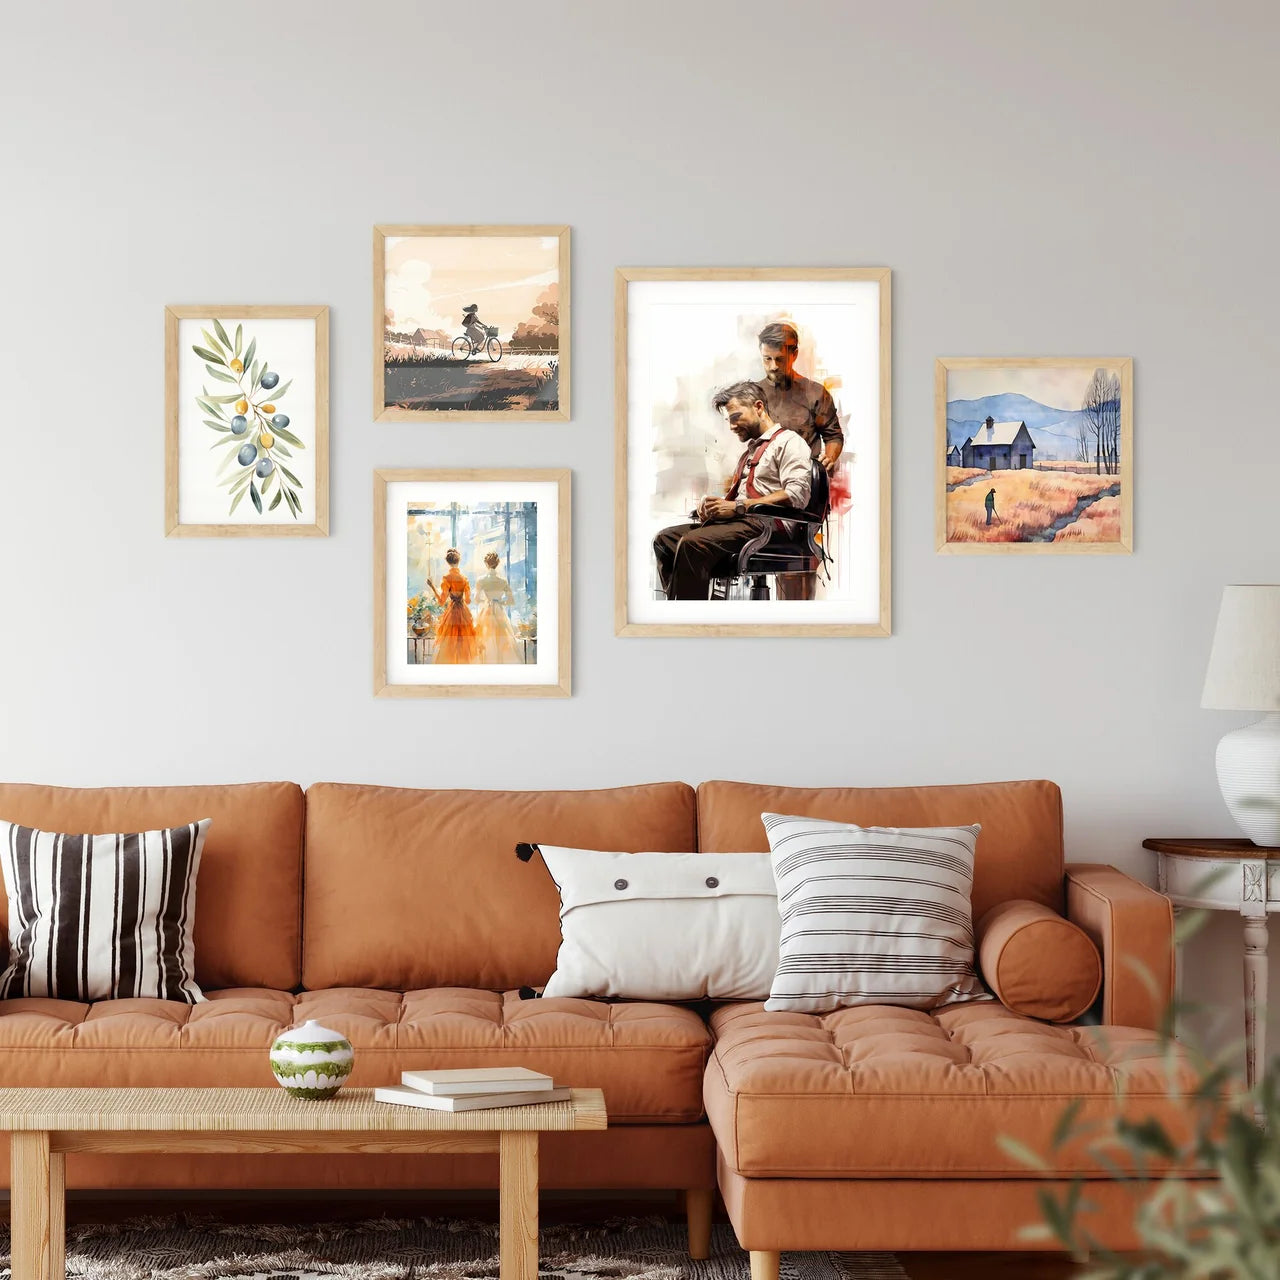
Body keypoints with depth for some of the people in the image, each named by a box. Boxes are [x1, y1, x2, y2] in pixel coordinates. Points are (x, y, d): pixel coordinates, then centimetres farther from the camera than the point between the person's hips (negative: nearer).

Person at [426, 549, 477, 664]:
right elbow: (468, 600, 7)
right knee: (463, 644, 11)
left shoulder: (447, 578, -11)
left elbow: (442, 600, -13)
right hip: (464, 613, 4)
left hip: (451, 612, -4)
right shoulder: (464, 578, 3)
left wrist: (432, 586, -4)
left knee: (450, 645, 1)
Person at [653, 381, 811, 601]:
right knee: (665, 539, -8)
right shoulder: (750, 450, 31)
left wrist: (738, 507, -15)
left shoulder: (789, 442, 3)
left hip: (766, 525, -9)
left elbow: (796, 494, -12)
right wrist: (714, 505, 4)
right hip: (740, 523, 9)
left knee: (692, 543, -30)